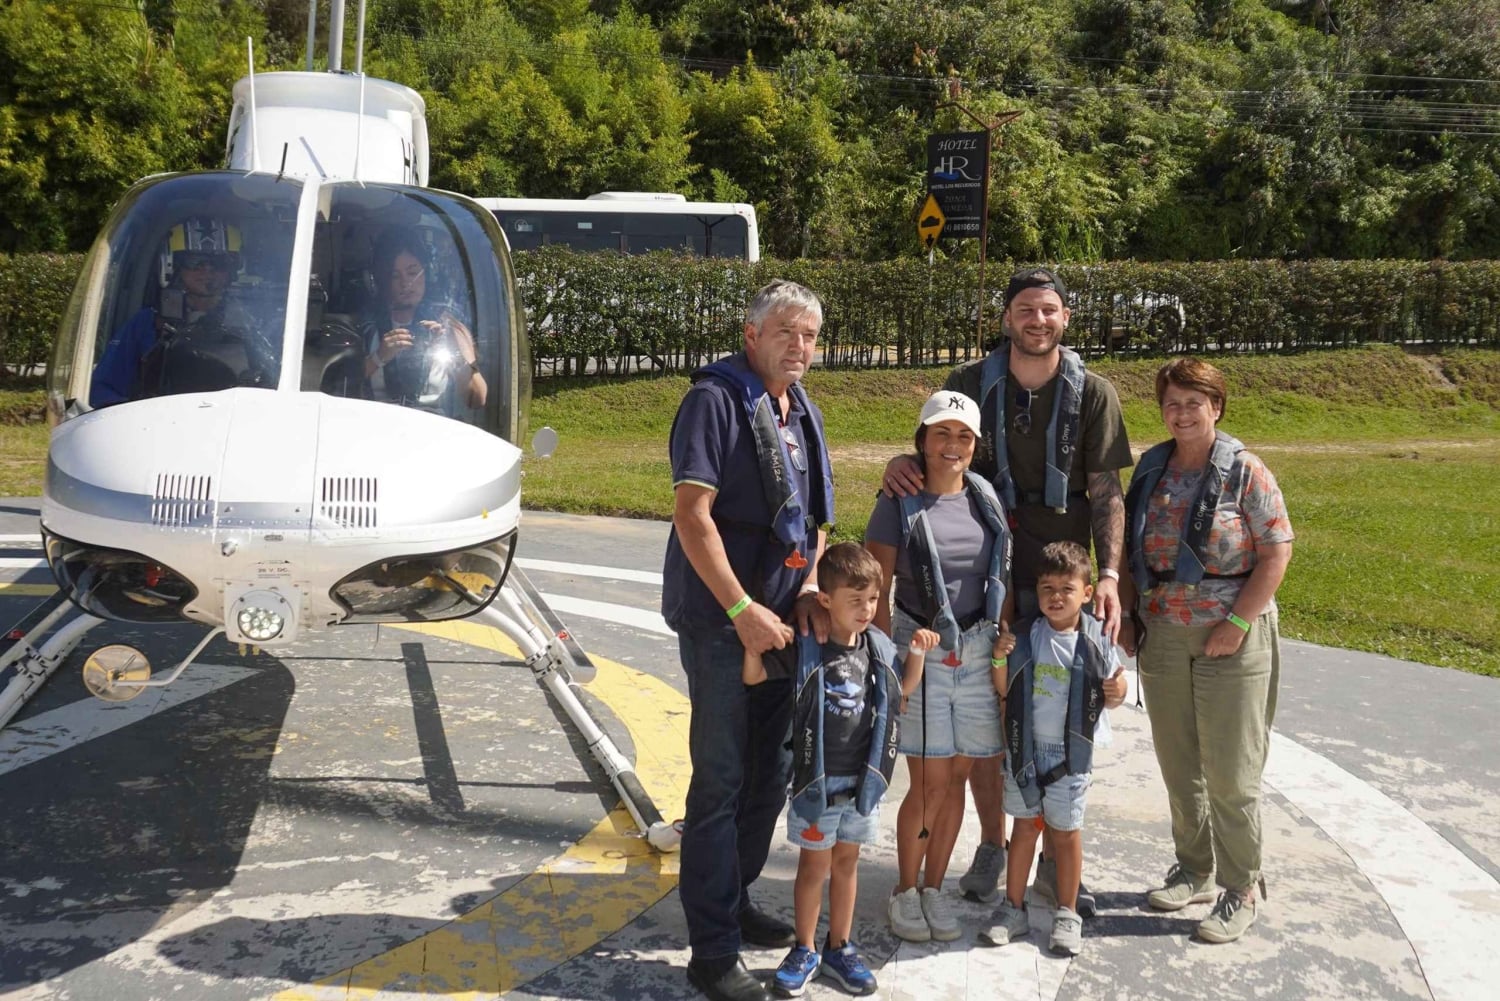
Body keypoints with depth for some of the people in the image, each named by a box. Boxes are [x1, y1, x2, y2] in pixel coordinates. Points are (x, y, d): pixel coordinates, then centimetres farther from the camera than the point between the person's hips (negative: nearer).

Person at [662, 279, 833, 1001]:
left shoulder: (802, 413, 14)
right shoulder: (716, 399, -11)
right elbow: (691, 512, -19)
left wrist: (809, 590, 1)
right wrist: (741, 608, -22)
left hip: (780, 621, 8)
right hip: (721, 620, -8)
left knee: (770, 773, 16)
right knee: (720, 780, -3)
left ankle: (734, 901, 35)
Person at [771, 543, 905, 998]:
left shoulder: (879, 646, -1)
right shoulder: (804, 649, -17)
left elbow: (901, 689, 16)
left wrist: (917, 653, 3)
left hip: (863, 780, 4)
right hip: (816, 779, -4)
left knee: (846, 860, 16)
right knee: (814, 864, 8)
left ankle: (839, 947, 30)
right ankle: (805, 950, 24)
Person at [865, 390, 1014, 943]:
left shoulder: (985, 499, 7)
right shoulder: (899, 503, -5)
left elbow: (1004, 575, 15)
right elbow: (876, 591, -5)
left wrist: (1005, 634, 3)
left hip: (978, 653, 4)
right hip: (920, 653, -4)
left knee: (957, 778, 9)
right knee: (930, 783, -3)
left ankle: (933, 888, 24)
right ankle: (905, 892, 16)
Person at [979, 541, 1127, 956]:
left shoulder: (1096, 640, -7)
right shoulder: (1023, 635, -4)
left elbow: (1110, 694, 4)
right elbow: (1003, 689, 1)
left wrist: (1116, 693, -18)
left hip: (1071, 753, -1)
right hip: (1025, 748, 1)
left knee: (1066, 831, 9)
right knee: (1023, 827, 12)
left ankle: (1067, 914, 23)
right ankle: (1013, 909, 22)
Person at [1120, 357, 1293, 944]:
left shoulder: (1246, 473, -8)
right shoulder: (1150, 470, 7)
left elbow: (1277, 552, -11)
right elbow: (1133, 552, 13)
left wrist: (1237, 623, -16)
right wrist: (1127, 616, 5)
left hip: (1230, 640, -5)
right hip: (1162, 637, 5)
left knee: (1230, 772, 1)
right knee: (1177, 764, 13)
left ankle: (1241, 892, 16)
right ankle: (1194, 872, 30)